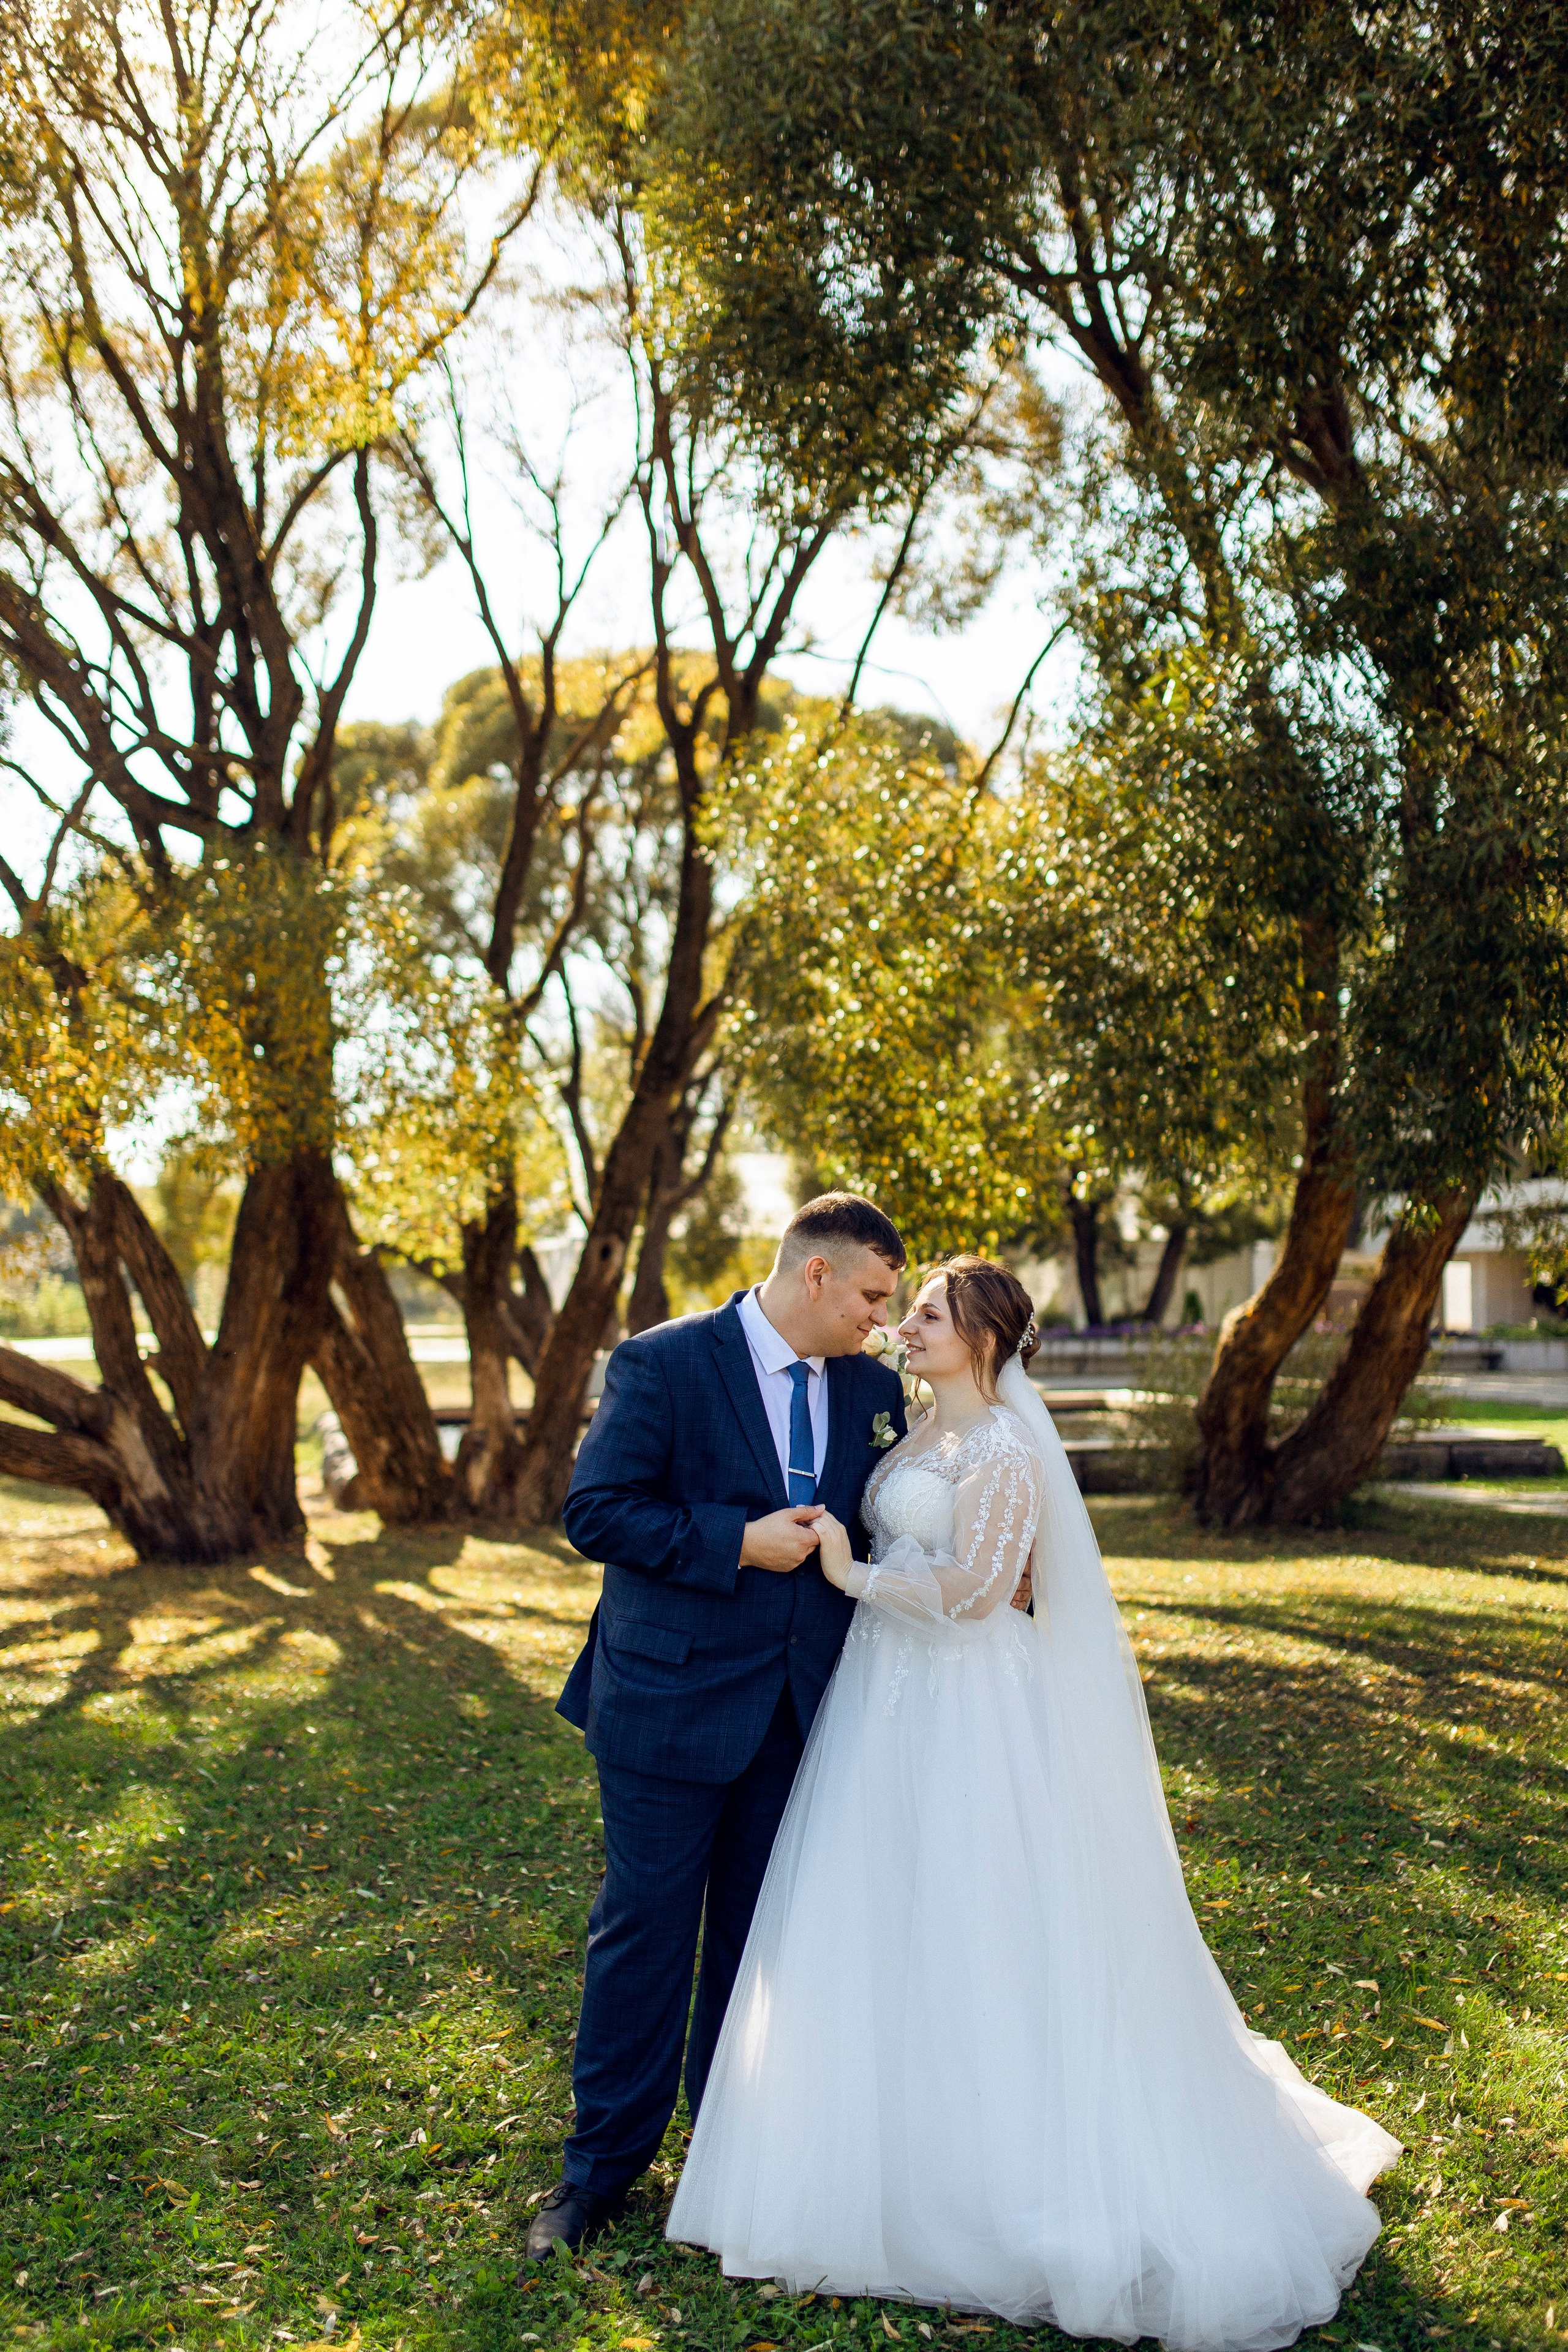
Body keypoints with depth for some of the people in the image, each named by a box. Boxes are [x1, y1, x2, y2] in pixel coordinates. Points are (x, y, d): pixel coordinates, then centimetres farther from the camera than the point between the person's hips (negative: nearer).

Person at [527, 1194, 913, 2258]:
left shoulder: (874, 1389, 4)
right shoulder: (662, 1364, -11)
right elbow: (594, 1512, -15)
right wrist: (737, 1543, -20)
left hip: (799, 1711, 5)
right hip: (672, 1702, -4)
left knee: (761, 1933, 16)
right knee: (646, 1931, 6)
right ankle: (605, 2163, 24)